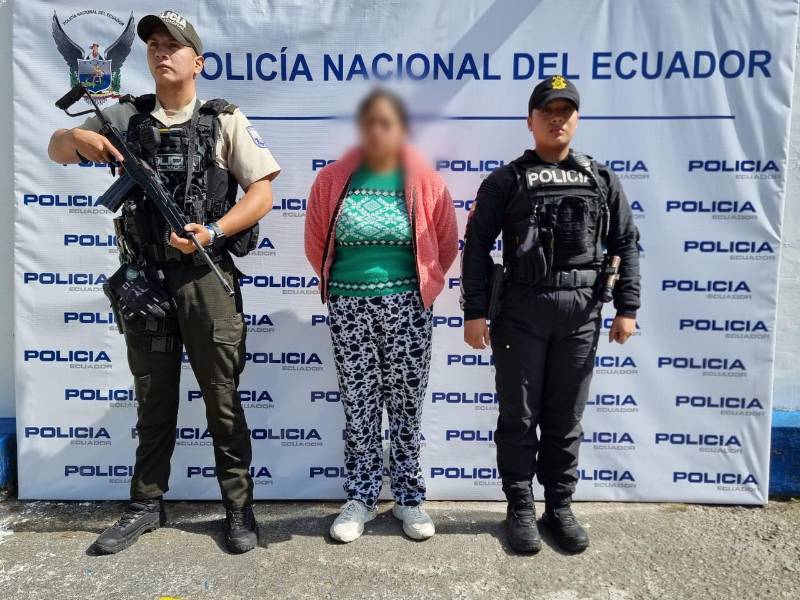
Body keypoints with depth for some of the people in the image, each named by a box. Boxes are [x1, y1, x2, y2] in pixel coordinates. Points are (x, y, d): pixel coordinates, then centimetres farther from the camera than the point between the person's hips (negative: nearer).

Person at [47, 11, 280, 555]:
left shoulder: (225, 121, 1)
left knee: (222, 398, 3)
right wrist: (78, 138, -5)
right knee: (153, 399, 13)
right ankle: (147, 505, 28)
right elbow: (56, 150, 19)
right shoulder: (126, 118, 11)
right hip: (144, 279, 4)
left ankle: (239, 506, 18)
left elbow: (262, 192, -4)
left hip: (206, 277, -3)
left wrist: (212, 232, -17)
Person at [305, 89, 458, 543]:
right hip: (348, 305, 1)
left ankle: (409, 497, 25)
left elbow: (446, 245, 9)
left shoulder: (425, 182, -1)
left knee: (407, 405, 8)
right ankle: (361, 497, 25)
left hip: (407, 305, 0)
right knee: (359, 406, 9)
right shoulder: (333, 181, 0)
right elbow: (316, 243, 11)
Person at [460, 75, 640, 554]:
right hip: (521, 311, -2)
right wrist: (474, 312, -8)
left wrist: (627, 307, 3)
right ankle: (521, 509, 21)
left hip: (581, 312, 2)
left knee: (566, 418, 11)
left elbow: (626, 244, 11)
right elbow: (477, 247, -2)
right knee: (519, 417, 6)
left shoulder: (602, 180, 11)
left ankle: (560, 507, 26)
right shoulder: (506, 181, 3)